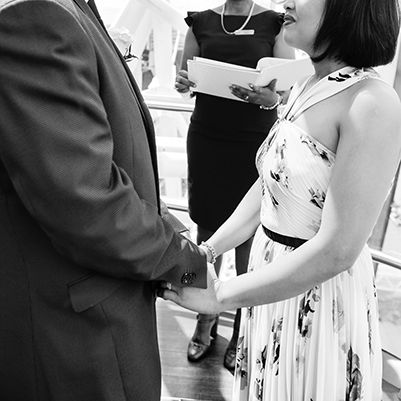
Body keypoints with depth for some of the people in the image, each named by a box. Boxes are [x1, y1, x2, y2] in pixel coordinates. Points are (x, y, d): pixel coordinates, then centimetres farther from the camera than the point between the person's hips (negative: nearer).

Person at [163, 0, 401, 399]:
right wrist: (208, 249, -1)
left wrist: (220, 295, -21)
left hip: (320, 292, -6)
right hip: (272, 275, 7)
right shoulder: (304, 88, 3)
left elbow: (337, 250, -26)